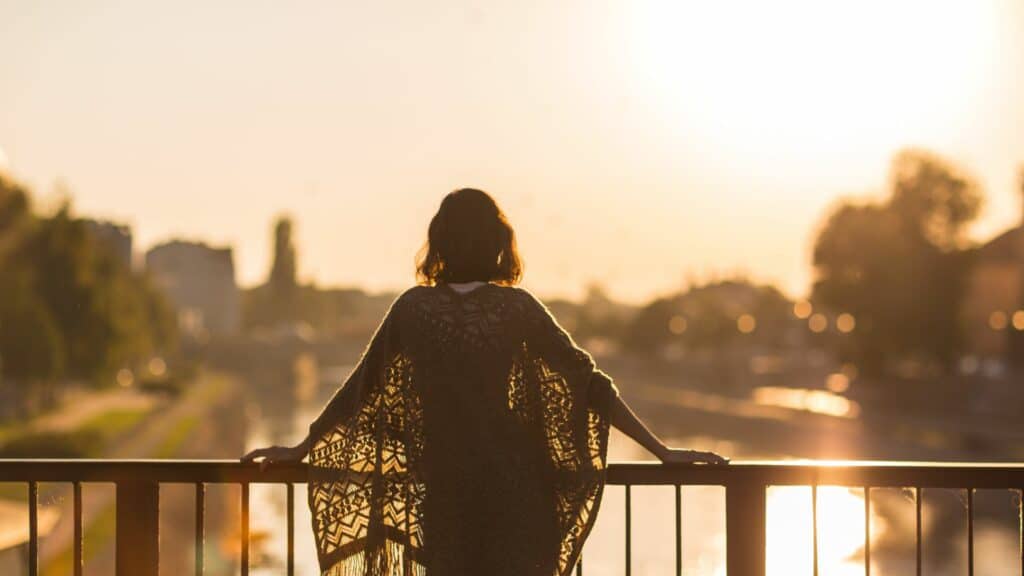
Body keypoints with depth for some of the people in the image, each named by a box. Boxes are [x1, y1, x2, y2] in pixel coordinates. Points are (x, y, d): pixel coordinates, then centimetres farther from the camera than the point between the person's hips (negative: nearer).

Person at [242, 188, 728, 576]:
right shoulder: (517, 308, -3)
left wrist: (300, 450, 19)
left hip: (445, 489, 1)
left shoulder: (414, 308, 0)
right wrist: (662, 451, 0)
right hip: (515, 490, -1)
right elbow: (588, 383, -3)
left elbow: (360, 389, 6)